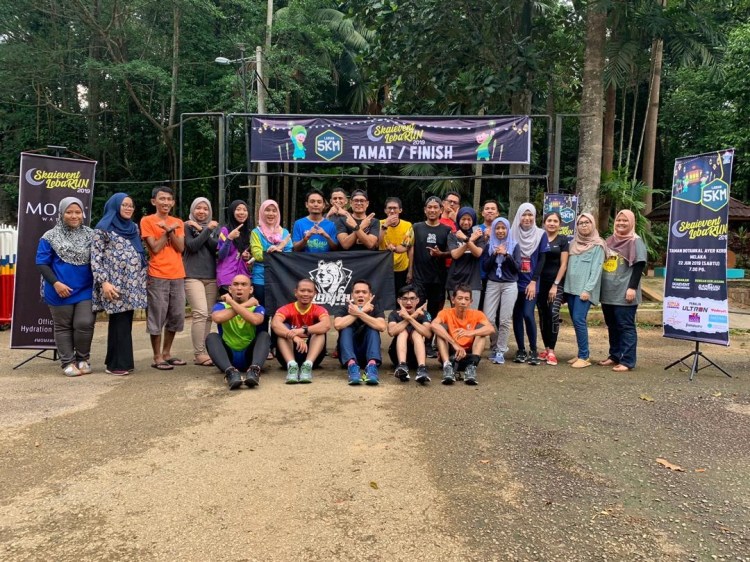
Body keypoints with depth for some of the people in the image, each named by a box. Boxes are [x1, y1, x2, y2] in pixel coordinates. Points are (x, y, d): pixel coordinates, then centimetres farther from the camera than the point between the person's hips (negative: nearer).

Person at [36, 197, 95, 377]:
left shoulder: (90, 235, 7)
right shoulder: (50, 237, -1)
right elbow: (42, 263, -4)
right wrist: (55, 283, -16)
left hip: (86, 290, 2)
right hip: (61, 291, -1)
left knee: (85, 324, -5)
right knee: (63, 327, 7)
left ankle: (82, 359, 16)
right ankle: (68, 362, 18)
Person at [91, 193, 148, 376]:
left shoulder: (134, 228, 16)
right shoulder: (103, 228, -3)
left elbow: (141, 254, 21)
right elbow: (95, 258, -7)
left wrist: (145, 275, 13)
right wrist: (103, 282, -16)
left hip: (133, 283, 6)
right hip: (115, 283, -6)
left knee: (125, 322, 9)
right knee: (119, 323, -5)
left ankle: (123, 361, 16)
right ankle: (116, 364, 4)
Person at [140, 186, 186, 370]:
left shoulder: (178, 223, 13)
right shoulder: (147, 221, -1)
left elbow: (180, 248, 1)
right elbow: (155, 248, -9)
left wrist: (169, 230, -10)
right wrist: (168, 230, -7)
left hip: (177, 276, 5)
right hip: (157, 276, -5)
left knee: (176, 316, 9)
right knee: (157, 318, -2)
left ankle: (167, 353, 22)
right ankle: (157, 357, 6)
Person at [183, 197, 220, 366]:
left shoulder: (214, 227, 16)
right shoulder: (187, 226, 5)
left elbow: (216, 247, 0)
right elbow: (192, 246, -11)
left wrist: (201, 230, -6)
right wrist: (207, 230, -13)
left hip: (212, 276, 4)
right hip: (193, 276, -4)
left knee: (209, 315, 2)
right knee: (200, 313, -15)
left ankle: (203, 350, 10)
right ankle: (198, 354, -11)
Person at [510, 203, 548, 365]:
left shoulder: (540, 234, 0)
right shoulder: (512, 234, 3)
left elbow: (541, 259, -2)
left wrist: (533, 281, -9)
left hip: (531, 283, -2)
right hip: (515, 282, 2)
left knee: (528, 314, -13)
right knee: (517, 316, 4)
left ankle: (533, 351, 1)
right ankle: (521, 350, 15)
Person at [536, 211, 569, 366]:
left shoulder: (563, 240, 2)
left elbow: (563, 264, -2)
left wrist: (555, 284, -9)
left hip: (556, 282, -3)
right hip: (540, 282, 3)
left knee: (554, 314, -15)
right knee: (543, 316, 6)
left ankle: (551, 350, -10)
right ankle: (546, 348, 15)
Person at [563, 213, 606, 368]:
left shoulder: (597, 245, -2)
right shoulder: (574, 243, 16)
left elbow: (596, 269, -10)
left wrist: (588, 289, -18)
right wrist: (565, 287, 12)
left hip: (584, 289, -6)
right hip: (571, 288, 6)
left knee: (579, 320, -15)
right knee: (576, 321, 7)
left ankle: (584, 357, -9)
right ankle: (582, 354, 15)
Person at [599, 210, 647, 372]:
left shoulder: (636, 242, -3)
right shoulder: (610, 241, 16)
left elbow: (639, 266, -11)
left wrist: (632, 287, -19)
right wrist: (599, 288, 19)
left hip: (624, 294, -7)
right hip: (608, 292, 7)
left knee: (626, 327, -4)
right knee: (612, 326, 13)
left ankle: (627, 361, -1)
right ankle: (614, 356, 23)